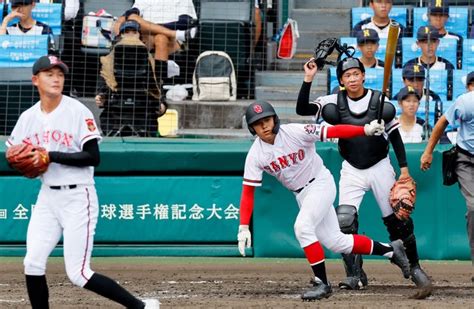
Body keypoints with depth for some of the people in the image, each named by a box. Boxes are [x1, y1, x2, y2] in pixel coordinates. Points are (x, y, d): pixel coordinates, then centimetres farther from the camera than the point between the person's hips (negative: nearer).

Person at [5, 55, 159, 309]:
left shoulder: (78, 111, -10)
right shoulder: (28, 117, 6)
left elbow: (93, 157, -14)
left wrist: (52, 156, -21)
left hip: (78, 197, -6)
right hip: (47, 197, 6)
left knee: (78, 274, -9)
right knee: (33, 263, -3)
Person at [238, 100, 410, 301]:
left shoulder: (295, 132, -20)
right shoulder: (255, 155, -9)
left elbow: (332, 131, -23)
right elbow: (248, 192, -9)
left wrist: (366, 130, -36)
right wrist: (244, 227, -18)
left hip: (321, 183, -5)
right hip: (301, 194, 5)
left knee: (302, 227, -26)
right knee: (335, 242, 5)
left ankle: (322, 284, -14)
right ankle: (390, 250, 23)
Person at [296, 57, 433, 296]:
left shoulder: (380, 101, -7)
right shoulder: (334, 103, -5)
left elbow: (395, 135, 0)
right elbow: (302, 109, -14)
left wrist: (404, 168, -4)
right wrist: (308, 80, -23)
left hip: (380, 168, -1)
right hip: (351, 170, 1)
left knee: (397, 220, -1)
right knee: (344, 220, -13)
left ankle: (414, 267, 16)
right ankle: (355, 276, -6)